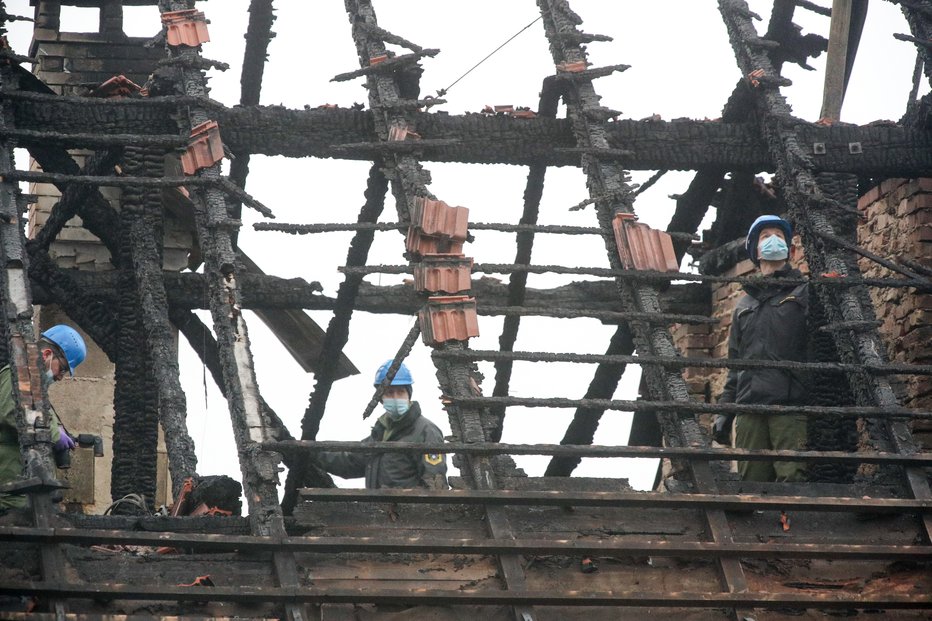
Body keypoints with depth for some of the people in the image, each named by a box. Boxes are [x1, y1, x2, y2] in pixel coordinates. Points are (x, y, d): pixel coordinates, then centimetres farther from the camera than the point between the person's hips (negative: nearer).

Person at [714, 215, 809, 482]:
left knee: (792, 480, -16)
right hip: (749, 408, 5)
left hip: (791, 407, -5)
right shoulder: (744, 305, 26)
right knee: (751, 483, -1)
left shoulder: (805, 293, 11)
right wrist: (724, 411, 17)